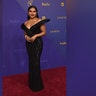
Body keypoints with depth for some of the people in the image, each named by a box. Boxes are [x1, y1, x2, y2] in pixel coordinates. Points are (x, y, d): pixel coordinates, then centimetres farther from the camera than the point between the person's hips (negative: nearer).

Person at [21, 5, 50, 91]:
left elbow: (44, 32, -8)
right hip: (28, 44, 5)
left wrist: (35, 36, -21)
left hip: (37, 43, -5)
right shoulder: (25, 23, 9)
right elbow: (25, 33, 15)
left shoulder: (40, 21, -7)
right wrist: (26, 37, -8)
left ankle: (37, 85, 6)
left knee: (36, 62, -5)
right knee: (31, 62, 12)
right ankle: (32, 83, 24)